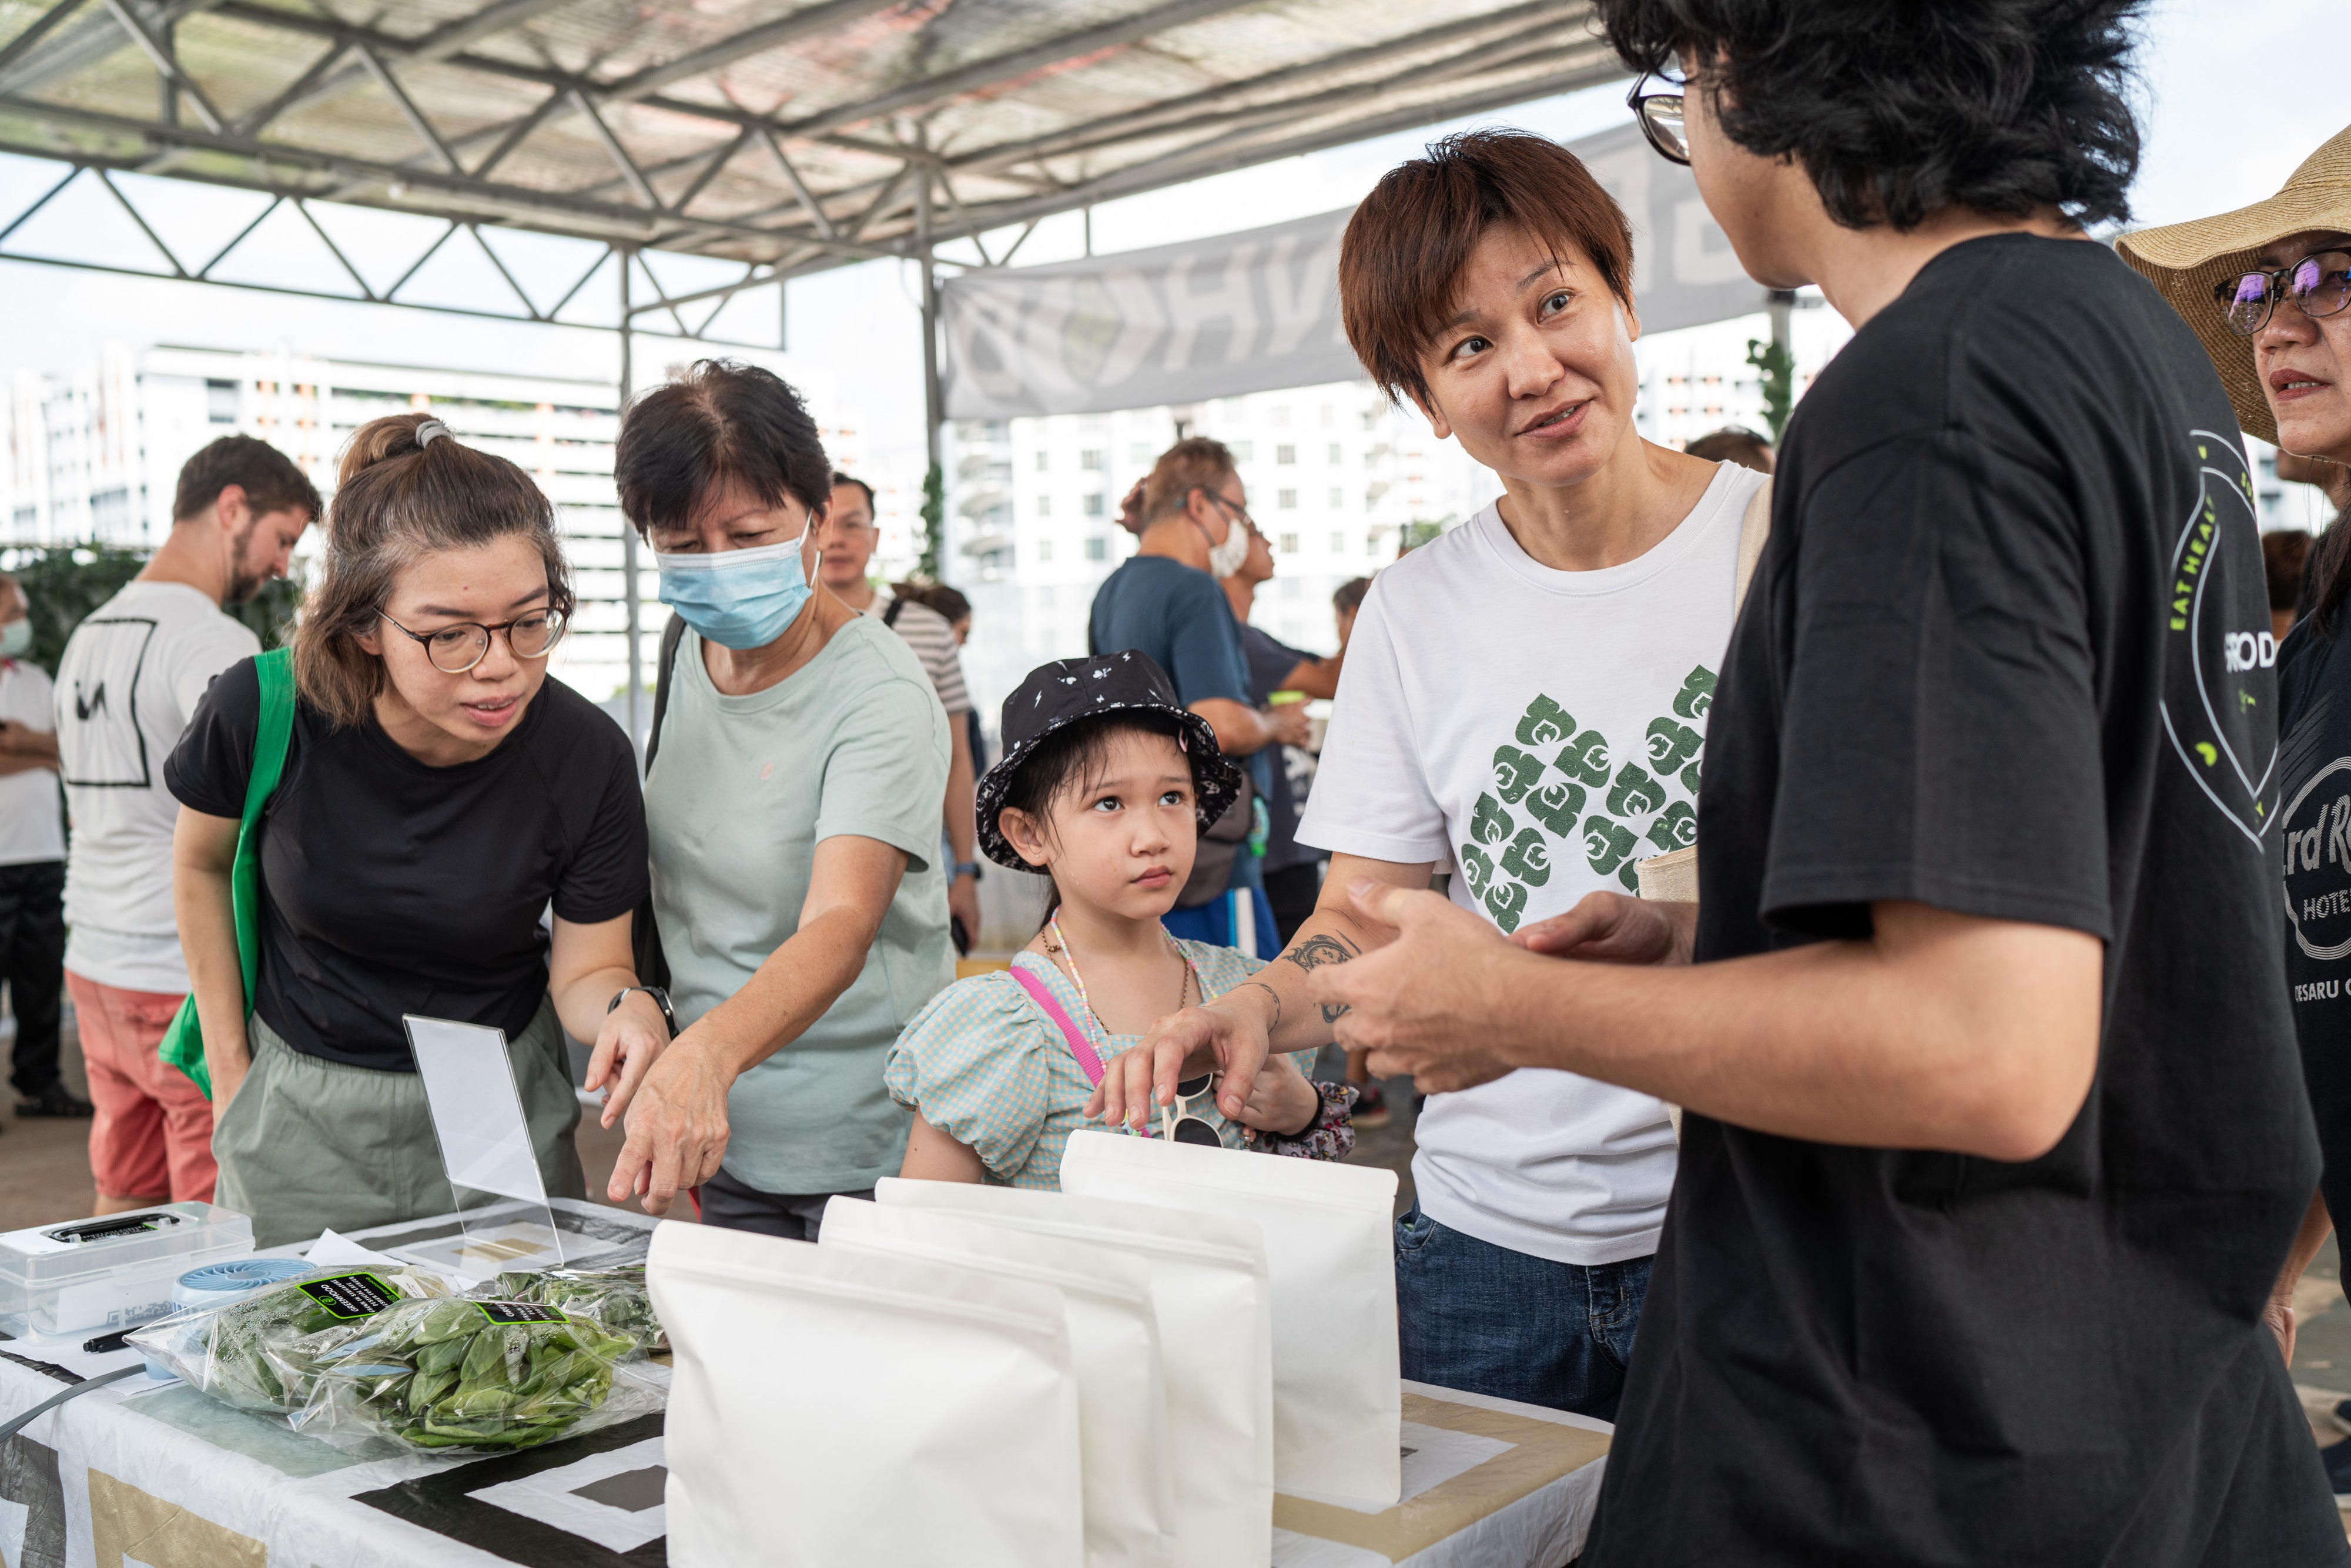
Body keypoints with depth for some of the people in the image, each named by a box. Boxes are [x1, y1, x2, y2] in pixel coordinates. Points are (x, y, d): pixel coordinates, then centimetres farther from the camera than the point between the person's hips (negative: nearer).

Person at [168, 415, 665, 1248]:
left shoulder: (587, 757, -21)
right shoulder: (261, 712, -21)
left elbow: (585, 972, -9)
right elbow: (202, 864, 1)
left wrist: (627, 1008, -33)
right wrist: (229, 1062, 4)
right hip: (303, 1115, 0)